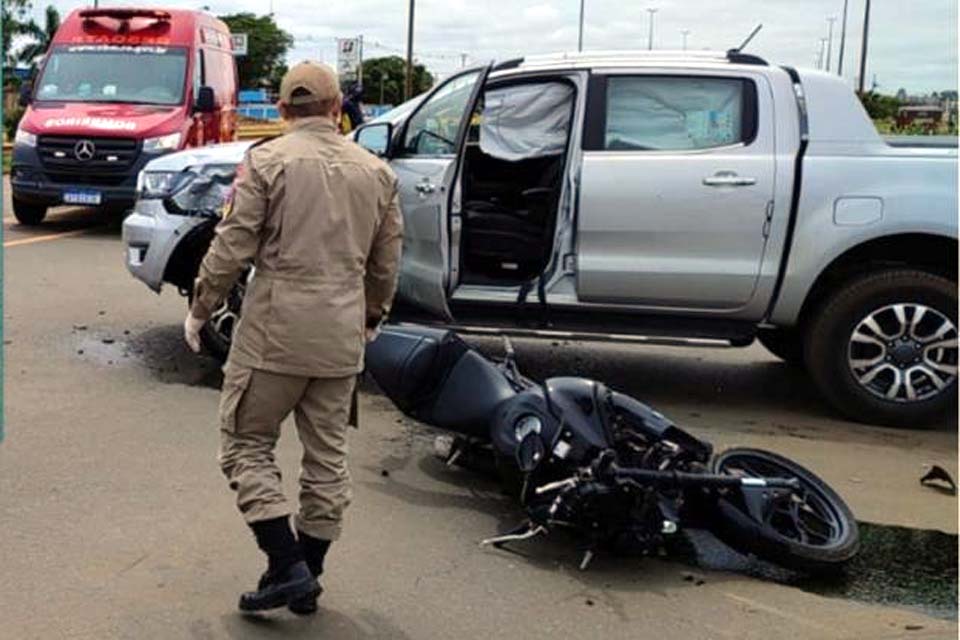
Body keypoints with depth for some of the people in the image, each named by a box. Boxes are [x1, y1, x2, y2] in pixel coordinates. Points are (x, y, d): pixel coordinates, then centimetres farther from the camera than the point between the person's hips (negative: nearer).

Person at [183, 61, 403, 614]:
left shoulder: (267, 160, -6)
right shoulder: (376, 171, 8)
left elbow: (232, 248, -9)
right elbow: (386, 264, 13)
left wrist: (200, 311, 4)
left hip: (275, 332, -5)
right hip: (342, 339, 5)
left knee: (247, 445, 8)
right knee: (328, 458, 13)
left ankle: (287, 566, -1)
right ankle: (308, 576, 22)